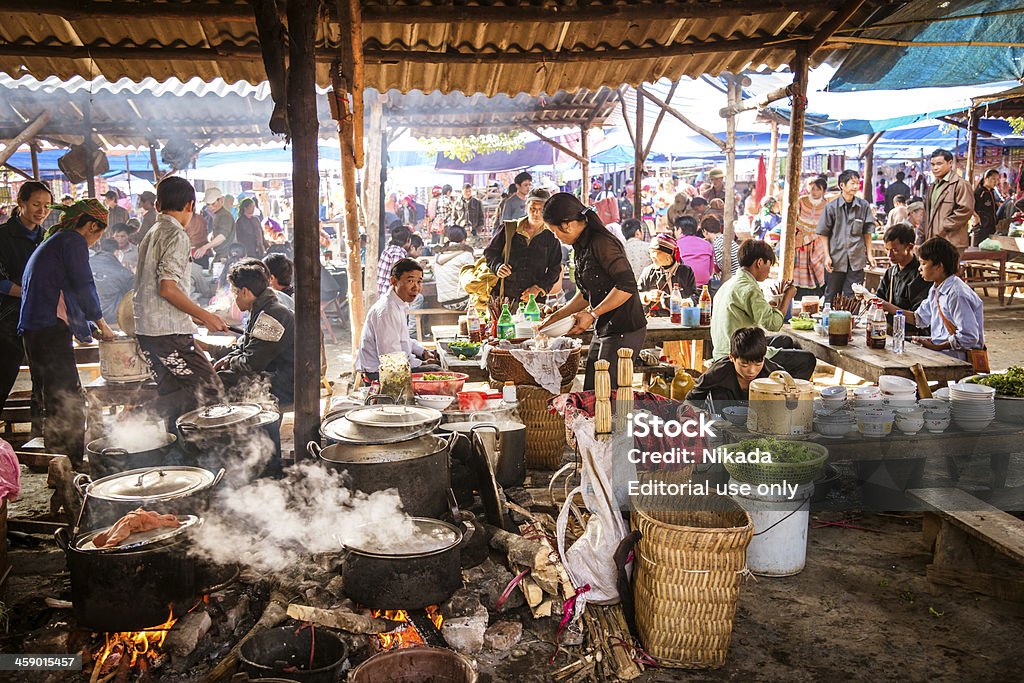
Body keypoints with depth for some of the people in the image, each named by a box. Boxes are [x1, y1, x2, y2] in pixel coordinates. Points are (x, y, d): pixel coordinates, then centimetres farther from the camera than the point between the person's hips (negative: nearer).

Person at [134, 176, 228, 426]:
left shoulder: (151, 234, 16)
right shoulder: (176, 235, -11)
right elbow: (168, 288, -20)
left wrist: (193, 314, 26)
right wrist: (204, 315, -11)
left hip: (145, 329, 10)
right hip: (169, 331, -10)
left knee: (174, 393, 15)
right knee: (209, 389, -8)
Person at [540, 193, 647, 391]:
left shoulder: (601, 243, -17)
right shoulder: (582, 247, 12)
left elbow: (627, 287, -24)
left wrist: (592, 314, -19)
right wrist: (555, 317, 19)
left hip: (624, 330, -10)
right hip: (604, 330, 10)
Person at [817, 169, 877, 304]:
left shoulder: (864, 206, 1)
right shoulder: (831, 207, -3)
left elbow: (867, 232, 8)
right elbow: (824, 233, 0)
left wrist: (869, 254, 5)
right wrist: (827, 256, -4)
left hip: (857, 260, 1)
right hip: (836, 258, -1)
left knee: (852, 297, 1)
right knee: (831, 296, 9)